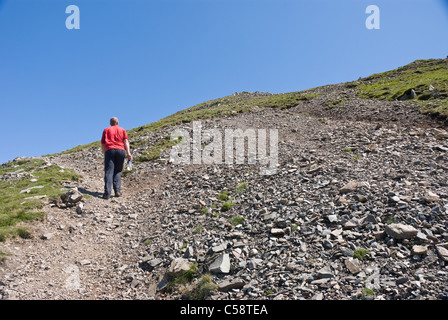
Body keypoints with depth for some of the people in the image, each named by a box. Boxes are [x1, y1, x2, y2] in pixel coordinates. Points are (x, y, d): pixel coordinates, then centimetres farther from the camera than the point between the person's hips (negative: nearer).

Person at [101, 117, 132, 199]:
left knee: (108, 172, -7)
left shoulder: (106, 130, 22)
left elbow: (103, 144, 15)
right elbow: (126, 141, 6)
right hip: (121, 150, 1)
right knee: (117, 172, 10)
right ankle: (117, 191, -3)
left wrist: (104, 153, 26)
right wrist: (128, 153, -2)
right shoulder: (122, 130, 21)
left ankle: (107, 192, -19)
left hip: (109, 150, -1)